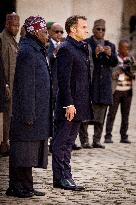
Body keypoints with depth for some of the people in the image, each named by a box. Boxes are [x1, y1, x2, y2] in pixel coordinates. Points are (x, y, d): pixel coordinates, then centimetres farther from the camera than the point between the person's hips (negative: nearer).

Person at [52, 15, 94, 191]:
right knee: (61, 143, -1)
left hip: (80, 105, 9)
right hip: (69, 105, -9)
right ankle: (61, 178, 3)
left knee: (68, 143, 14)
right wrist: (69, 104, -21)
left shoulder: (83, 48, 16)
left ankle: (65, 177, 19)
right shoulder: (66, 49, -13)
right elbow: (63, 79, -18)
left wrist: (87, 102, 17)